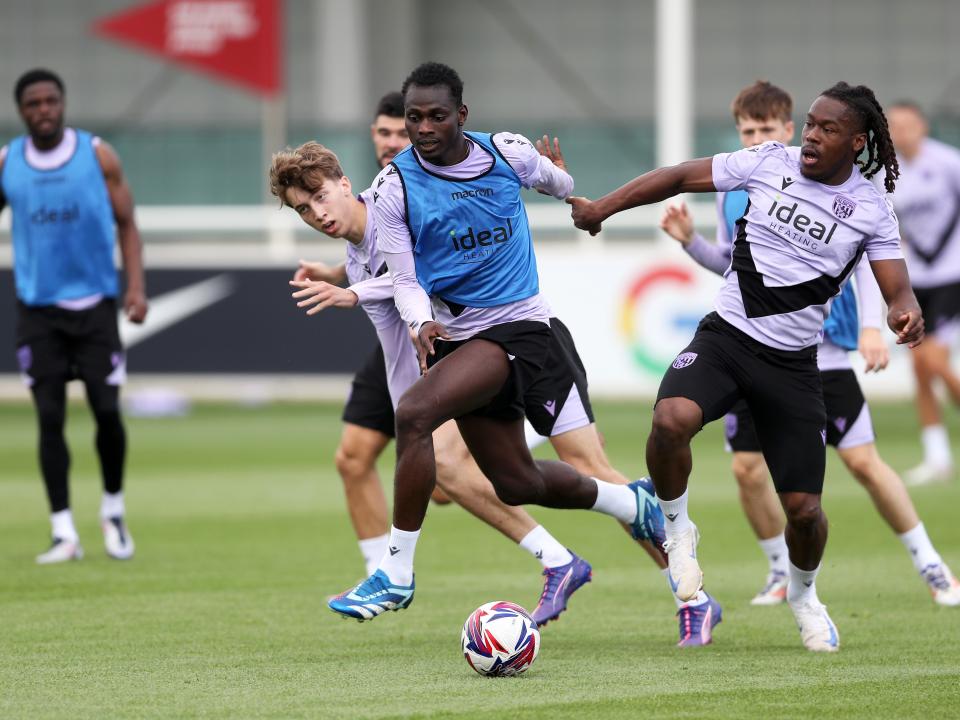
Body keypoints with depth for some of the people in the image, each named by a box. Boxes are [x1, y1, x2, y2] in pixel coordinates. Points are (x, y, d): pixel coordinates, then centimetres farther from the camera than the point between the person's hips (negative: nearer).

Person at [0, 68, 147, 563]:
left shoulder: (98, 155, -1)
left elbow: (126, 224, 4)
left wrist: (136, 286, -7)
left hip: (94, 301, -1)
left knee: (107, 411, -5)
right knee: (50, 418, -3)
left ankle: (113, 511, 19)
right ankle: (63, 532, 2)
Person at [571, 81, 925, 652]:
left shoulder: (871, 209, -2)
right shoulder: (770, 162, -1)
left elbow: (897, 288, -6)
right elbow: (680, 178, 5)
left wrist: (905, 312, -30)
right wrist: (602, 207, 1)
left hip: (793, 363, 0)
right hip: (725, 336, 0)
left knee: (804, 508, -2)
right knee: (672, 419, -32)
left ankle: (804, 594, 34)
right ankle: (678, 529, -2)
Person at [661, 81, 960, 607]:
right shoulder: (731, 193, 7)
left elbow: (863, 255, -4)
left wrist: (871, 326, -15)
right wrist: (689, 240, 1)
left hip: (821, 353, -4)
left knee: (863, 462, -6)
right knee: (747, 469, -3)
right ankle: (783, 573, 19)